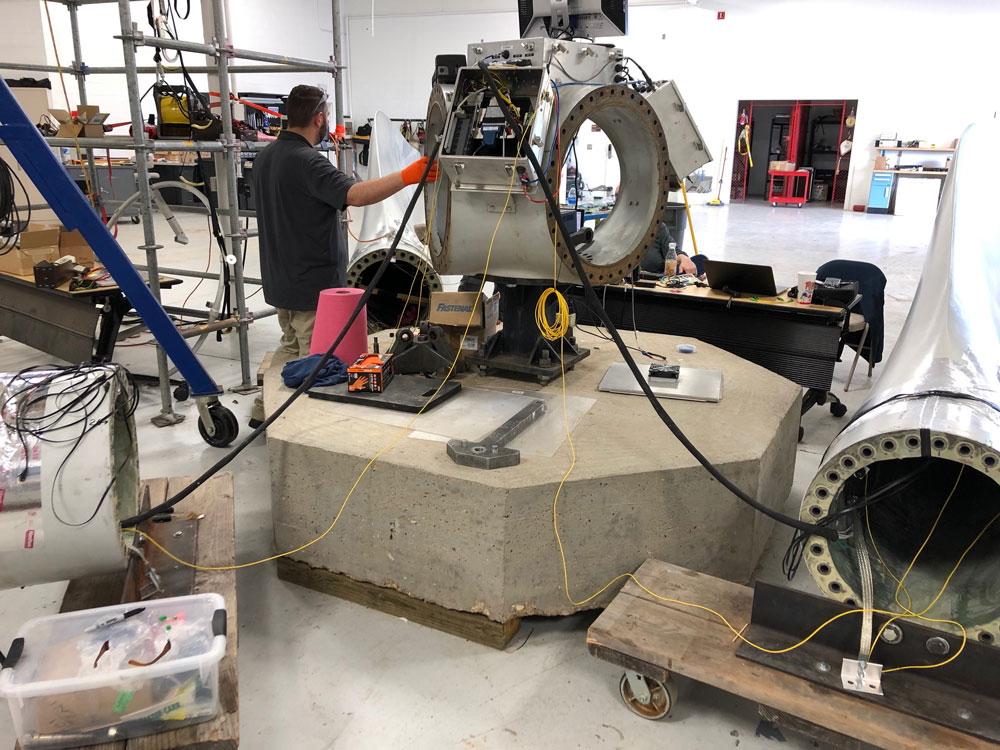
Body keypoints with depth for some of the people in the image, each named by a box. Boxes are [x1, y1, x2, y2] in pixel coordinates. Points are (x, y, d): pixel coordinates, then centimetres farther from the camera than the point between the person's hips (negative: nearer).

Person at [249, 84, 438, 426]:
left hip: (280, 280, 10)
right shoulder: (307, 162, -21)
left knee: (291, 346, 22)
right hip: (313, 283, -10)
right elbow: (355, 194, -34)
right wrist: (408, 176, -33)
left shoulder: (264, 157, 10)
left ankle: (264, 411, 28)